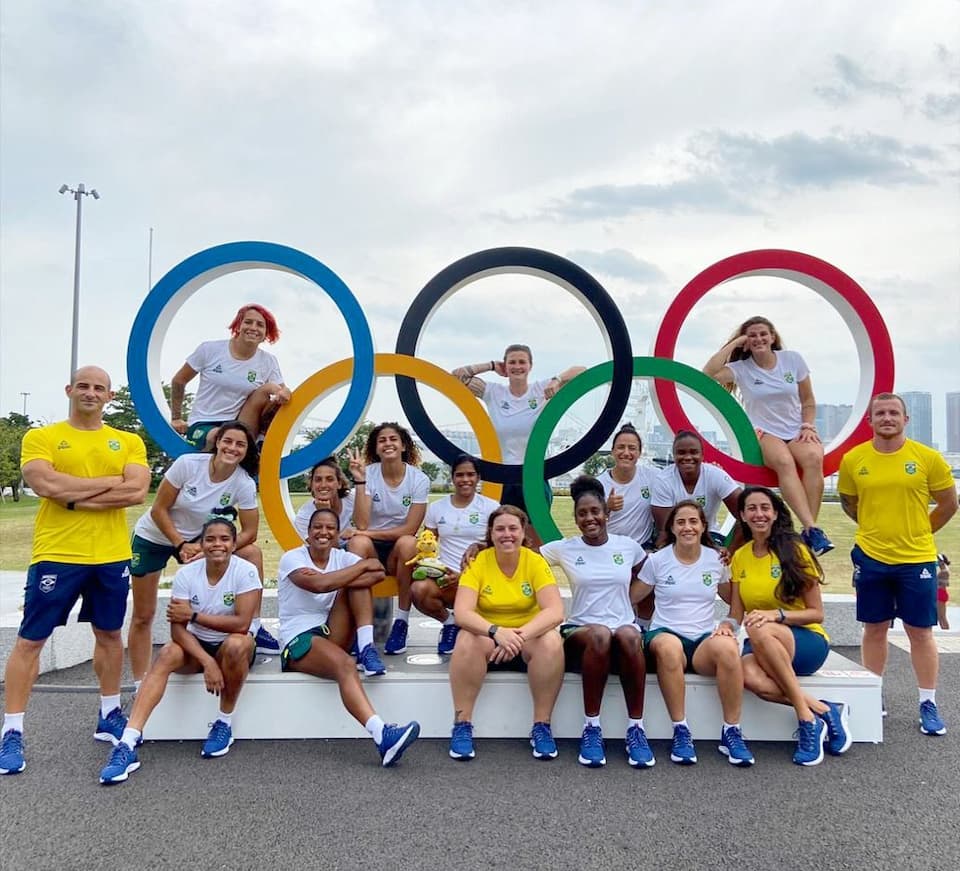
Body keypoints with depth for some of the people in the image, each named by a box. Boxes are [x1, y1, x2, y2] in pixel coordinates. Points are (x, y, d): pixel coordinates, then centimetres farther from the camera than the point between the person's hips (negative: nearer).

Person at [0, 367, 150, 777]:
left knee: (109, 635, 15)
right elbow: (48, 486, -16)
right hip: (56, 554, -3)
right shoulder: (40, 437, 1)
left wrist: (77, 496, -14)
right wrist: (112, 481, -12)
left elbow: (137, 492, -8)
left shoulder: (129, 442, 7)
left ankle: (109, 717, 31)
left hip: (112, 556, 3)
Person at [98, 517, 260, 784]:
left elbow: (241, 624, -23)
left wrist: (194, 615, -20)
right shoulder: (186, 574, -10)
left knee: (237, 644, -36)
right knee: (167, 655, -28)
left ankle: (225, 723, -14)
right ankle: (128, 744, -33)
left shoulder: (245, 571, -17)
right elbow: (178, 628, -16)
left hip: (235, 647, -2)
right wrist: (207, 662, -29)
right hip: (197, 645, 3)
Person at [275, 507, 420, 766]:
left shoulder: (342, 557, 8)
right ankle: (382, 735, -55)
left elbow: (378, 574, -14)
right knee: (344, 664, -37)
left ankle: (367, 648, -25)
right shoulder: (292, 558, -4)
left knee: (357, 581, -13)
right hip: (298, 640, -5)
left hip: (331, 635, 5)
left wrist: (333, 580, -24)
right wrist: (362, 565, -15)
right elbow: (319, 584, -26)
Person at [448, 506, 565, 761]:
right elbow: (462, 613, -22)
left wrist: (521, 634, -38)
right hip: (488, 638, 0)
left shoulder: (536, 562, -10)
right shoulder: (478, 562, -11)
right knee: (468, 639, -32)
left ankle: (542, 726, -18)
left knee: (551, 641, -31)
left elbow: (555, 611, -21)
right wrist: (496, 631, -41)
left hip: (528, 640, 0)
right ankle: (462, 724, -21)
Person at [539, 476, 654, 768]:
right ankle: (591, 728, -25)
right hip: (579, 632, -1)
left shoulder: (629, 546, 8)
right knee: (599, 635, -38)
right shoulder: (563, 549, 4)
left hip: (625, 629, 1)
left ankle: (636, 728, -25)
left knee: (628, 635, -37)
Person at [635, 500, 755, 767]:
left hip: (704, 639, 2)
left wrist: (728, 623, 1)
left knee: (727, 647, -35)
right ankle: (681, 732, -29)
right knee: (669, 647, -40)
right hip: (666, 632, -1)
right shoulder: (657, 560, 4)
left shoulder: (716, 560, 9)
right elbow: (631, 599, 9)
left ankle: (731, 732, -21)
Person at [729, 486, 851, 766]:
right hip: (764, 648, 3)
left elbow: (816, 613, -4)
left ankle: (807, 717, -26)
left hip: (807, 640, -3)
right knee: (749, 674, -35)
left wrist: (776, 614, -22)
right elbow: (736, 614, 9)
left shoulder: (794, 550, -4)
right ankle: (824, 711, -21)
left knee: (760, 631, -38)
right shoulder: (740, 557, 9)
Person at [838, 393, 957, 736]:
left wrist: (918, 531, 7)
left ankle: (928, 704, 19)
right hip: (870, 557, 1)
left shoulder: (928, 457, -6)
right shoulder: (853, 459, -2)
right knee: (874, 629, 11)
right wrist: (875, 528, 11)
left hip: (917, 559, -1)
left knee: (920, 631, 6)